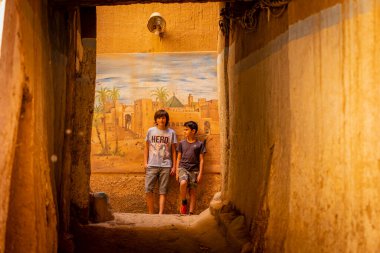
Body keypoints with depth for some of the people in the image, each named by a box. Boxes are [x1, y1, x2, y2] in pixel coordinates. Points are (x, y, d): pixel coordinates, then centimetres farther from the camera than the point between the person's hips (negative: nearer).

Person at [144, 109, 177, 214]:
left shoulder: (171, 132, 5)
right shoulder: (150, 131, 6)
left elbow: (173, 151, 7)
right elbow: (146, 148, 11)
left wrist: (174, 166, 3)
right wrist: (145, 162, 2)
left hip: (165, 166, 0)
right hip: (152, 165, 1)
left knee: (163, 191, 1)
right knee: (148, 189, -5)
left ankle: (160, 214, 1)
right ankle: (151, 213, 5)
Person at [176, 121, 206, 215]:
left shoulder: (199, 144, 5)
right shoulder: (182, 143, 11)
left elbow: (201, 160, 4)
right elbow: (178, 158, 13)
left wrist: (200, 174, -3)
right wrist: (177, 172, 5)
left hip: (194, 170, 0)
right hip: (183, 168, 0)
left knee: (193, 192, -1)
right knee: (183, 183, -28)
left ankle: (191, 213, 7)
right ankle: (183, 202, -4)